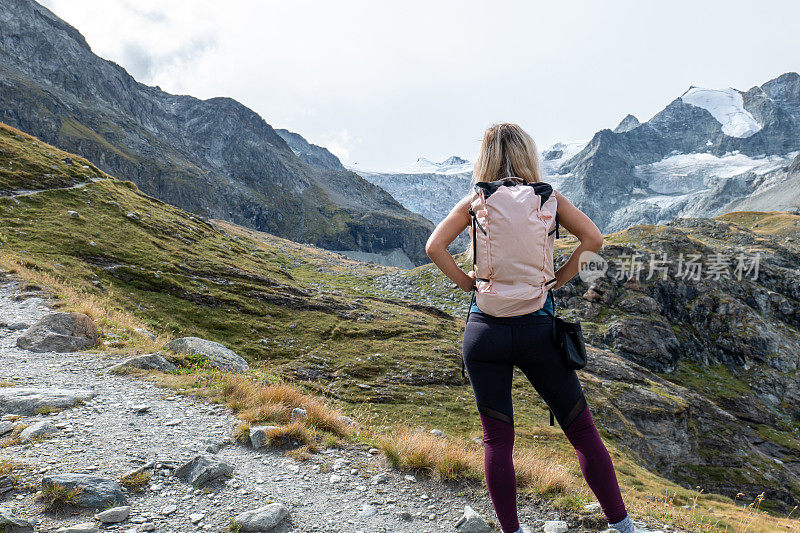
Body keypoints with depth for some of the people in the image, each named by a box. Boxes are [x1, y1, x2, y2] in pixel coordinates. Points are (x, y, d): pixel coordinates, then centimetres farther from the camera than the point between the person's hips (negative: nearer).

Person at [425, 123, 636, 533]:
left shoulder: (475, 202, 2)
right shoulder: (547, 197, 3)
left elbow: (433, 246, -7)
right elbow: (593, 239, -6)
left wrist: (465, 282, 3)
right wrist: (557, 281, 2)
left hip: (485, 328, 0)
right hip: (537, 327, 0)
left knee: (497, 439, 10)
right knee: (582, 430, 13)